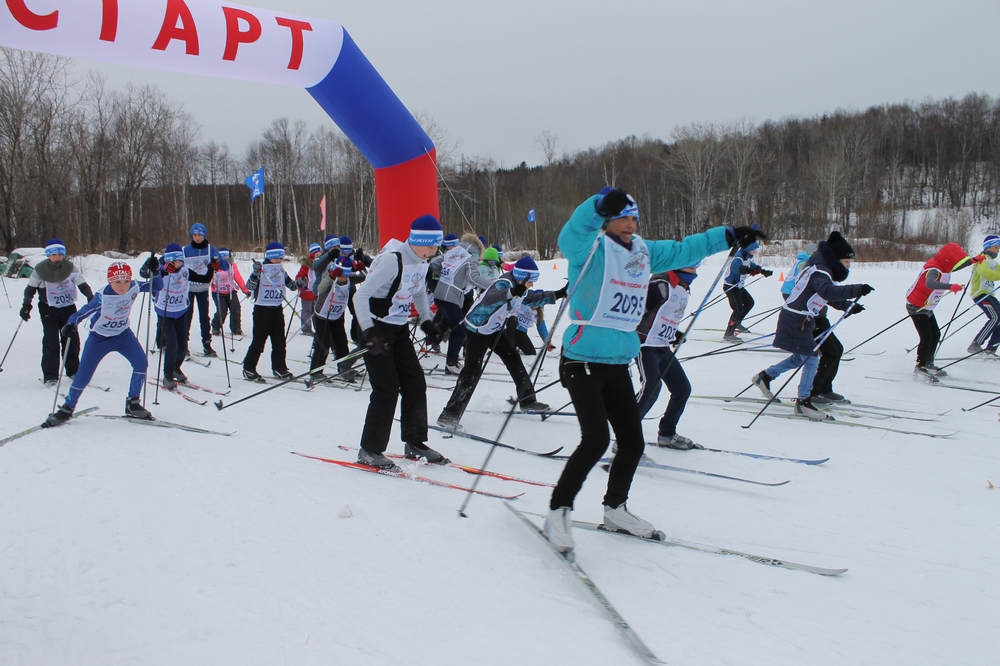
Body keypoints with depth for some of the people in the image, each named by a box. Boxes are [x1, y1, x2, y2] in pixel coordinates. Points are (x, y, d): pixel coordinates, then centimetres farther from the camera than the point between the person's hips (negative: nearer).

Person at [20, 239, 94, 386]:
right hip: (48, 309, -2)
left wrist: (91, 298, -15)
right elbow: (30, 289, 0)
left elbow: (82, 285, -1)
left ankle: (73, 371, 20)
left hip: (68, 308, 2)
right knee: (51, 340, -9)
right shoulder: (40, 270, -9)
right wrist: (26, 305, -12)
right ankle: (50, 376, -5)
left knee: (71, 338, 4)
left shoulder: (70, 268, -6)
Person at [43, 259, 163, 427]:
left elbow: (157, 286, -11)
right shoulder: (103, 297, -29)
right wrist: (71, 324, -47)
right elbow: (83, 312, -28)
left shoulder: (134, 288, -18)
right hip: (99, 337, -3)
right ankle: (67, 408, 22)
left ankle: (132, 404, 1)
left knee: (141, 362, -17)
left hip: (123, 334, 3)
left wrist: (154, 271, -29)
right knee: (84, 374, -1)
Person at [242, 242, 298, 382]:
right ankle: (248, 369, 4)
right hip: (262, 309, -6)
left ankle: (279, 368, 21)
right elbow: (250, 286, -20)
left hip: (277, 309, 6)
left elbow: (290, 284, 18)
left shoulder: (281, 271, 8)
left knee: (279, 341, 11)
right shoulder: (261, 270, -10)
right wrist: (255, 273, -34)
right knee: (258, 341, -4)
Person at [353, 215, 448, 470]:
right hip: (377, 330, -8)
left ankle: (414, 443, 22)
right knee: (387, 389, -10)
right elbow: (361, 296, -25)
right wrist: (369, 332, -34)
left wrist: (427, 322, 11)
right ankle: (369, 450, 2)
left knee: (415, 384, 7)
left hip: (400, 329, 8)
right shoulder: (391, 260, -24)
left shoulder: (422, 262, 1)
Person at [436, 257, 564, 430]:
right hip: (477, 328, -10)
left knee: (513, 358, 13)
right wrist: (513, 292, -67)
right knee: (473, 370, -17)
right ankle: (450, 415, -19)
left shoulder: (521, 288, 1)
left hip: (494, 329, 10)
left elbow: (533, 299, 24)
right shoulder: (504, 284, -27)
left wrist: (557, 295, 16)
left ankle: (527, 400, 28)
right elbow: (490, 298, -50)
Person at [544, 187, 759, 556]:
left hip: (619, 363, 8)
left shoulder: (643, 252, 13)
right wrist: (600, 205, -50)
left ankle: (615, 508, 29)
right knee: (596, 439, -18)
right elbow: (571, 235, -31)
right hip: (583, 360, -7)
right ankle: (558, 511, -3)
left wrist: (729, 236, 25)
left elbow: (683, 250, 26)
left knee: (633, 442, 8)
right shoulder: (591, 248, -8)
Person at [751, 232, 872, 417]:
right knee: (811, 359, -6)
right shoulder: (819, 273, -18)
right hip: (797, 319, -10)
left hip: (800, 319, 10)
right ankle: (803, 402, 2)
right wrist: (855, 290, -45)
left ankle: (765, 376, 30)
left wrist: (849, 306, 8)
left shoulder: (822, 271, 14)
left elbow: (831, 297, 21)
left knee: (800, 358, 20)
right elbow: (828, 291, -38)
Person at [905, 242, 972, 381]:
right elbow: (929, 283, -50)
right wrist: (950, 286, -61)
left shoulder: (942, 268, 2)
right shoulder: (934, 269, -27)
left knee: (936, 335, 13)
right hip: (917, 307, -10)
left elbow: (958, 264, 23)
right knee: (927, 337, -14)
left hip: (926, 307, 10)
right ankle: (919, 368, -6)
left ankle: (928, 364, 25)